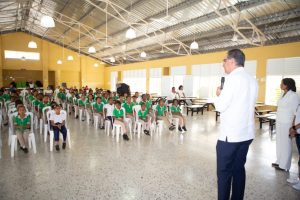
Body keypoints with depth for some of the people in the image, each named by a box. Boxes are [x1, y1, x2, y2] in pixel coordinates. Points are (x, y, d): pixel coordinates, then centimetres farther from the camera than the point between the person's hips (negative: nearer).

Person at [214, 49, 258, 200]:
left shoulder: (233, 78, -14)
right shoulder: (252, 80, 11)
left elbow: (220, 106, -16)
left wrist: (218, 95, 3)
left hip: (230, 134, -8)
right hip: (246, 133, 8)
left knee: (224, 172, 3)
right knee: (239, 169, 16)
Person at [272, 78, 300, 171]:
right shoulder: (283, 95, 10)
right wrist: (277, 121, 14)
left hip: (287, 123, -8)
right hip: (279, 122, 8)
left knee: (286, 143, 2)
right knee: (279, 142, 14)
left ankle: (284, 165, 14)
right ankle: (279, 161, 27)